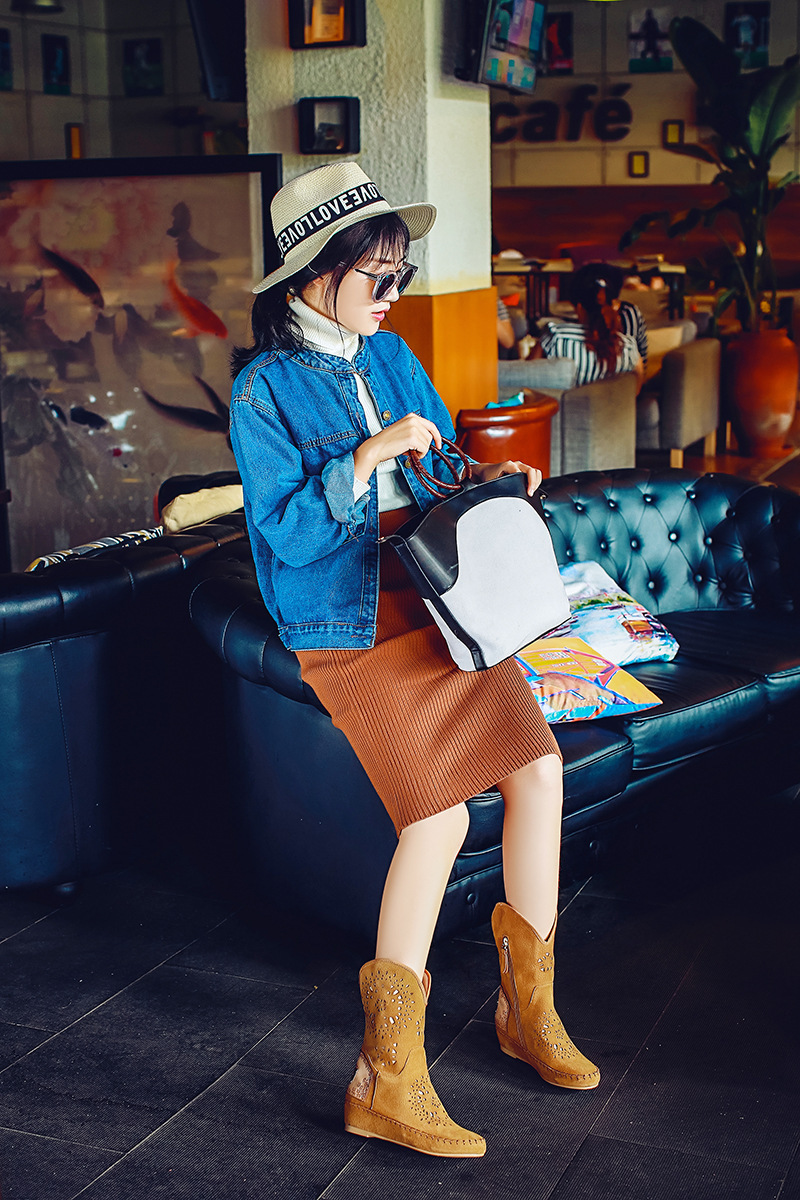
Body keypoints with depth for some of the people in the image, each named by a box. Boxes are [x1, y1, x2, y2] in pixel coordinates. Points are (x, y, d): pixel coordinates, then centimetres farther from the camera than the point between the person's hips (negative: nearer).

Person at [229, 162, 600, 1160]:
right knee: (438, 816, -18)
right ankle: (385, 1079, -6)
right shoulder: (262, 389, -6)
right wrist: (369, 454, -21)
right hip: (348, 621, -6)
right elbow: (289, 533, -13)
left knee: (537, 770, -7)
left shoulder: (392, 357, 12)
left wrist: (483, 477, -2)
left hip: (437, 595, 6)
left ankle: (529, 1007, 15)